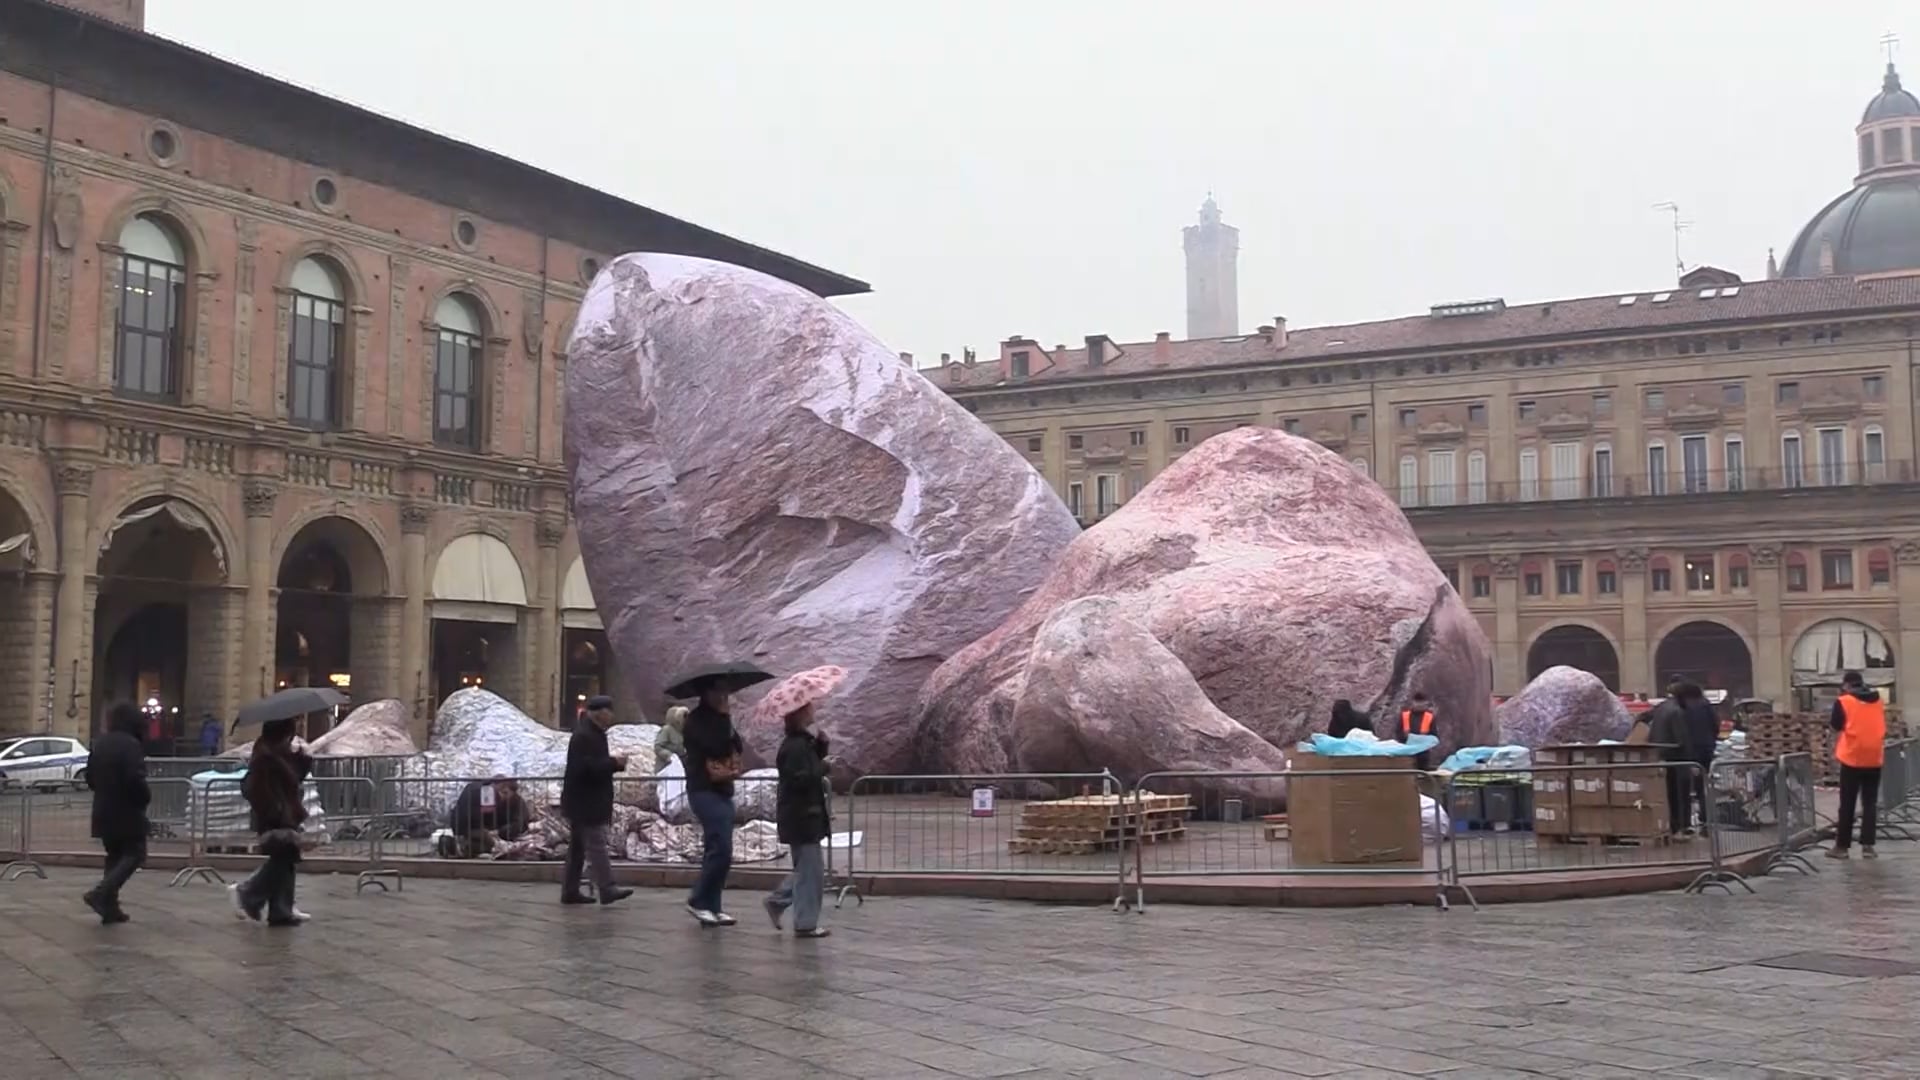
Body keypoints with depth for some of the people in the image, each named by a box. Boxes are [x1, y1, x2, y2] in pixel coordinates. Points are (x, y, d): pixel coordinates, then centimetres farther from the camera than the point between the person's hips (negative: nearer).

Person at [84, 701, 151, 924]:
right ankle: (101, 893, -17)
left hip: (104, 812, 8)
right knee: (134, 854, 0)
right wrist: (145, 798, -8)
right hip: (127, 812, -8)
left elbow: (90, 778, 14)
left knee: (114, 856, 15)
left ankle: (110, 907, 11)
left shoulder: (99, 744, 8)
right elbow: (136, 779, -25)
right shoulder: (131, 745, -17)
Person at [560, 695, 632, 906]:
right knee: (597, 845, -10)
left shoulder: (592, 733, 15)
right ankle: (606, 889, -11)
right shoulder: (584, 736, -18)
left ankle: (570, 891, 16)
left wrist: (614, 762, 5)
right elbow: (587, 767, -27)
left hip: (585, 802, 11)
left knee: (578, 848, 12)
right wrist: (615, 763, -20)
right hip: (585, 803, -11)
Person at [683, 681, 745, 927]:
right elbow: (715, 747, -22)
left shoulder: (718, 719, 17)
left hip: (723, 791, 9)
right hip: (705, 791, -9)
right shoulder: (696, 720, -8)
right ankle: (698, 901, -3)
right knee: (721, 851, -14)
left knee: (715, 851, 9)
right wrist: (725, 718, -13)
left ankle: (711, 907, 12)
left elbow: (738, 747, 10)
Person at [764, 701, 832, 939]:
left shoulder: (804, 743, 10)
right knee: (811, 870, -3)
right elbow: (799, 779, -27)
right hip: (801, 817, -10)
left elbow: (812, 766, 16)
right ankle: (805, 924, 4)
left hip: (805, 816, 10)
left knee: (807, 868, 20)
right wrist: (823, 767, -19)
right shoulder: (795, 747, -20)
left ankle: (778, 901, 27)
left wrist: (821, 745, 4)